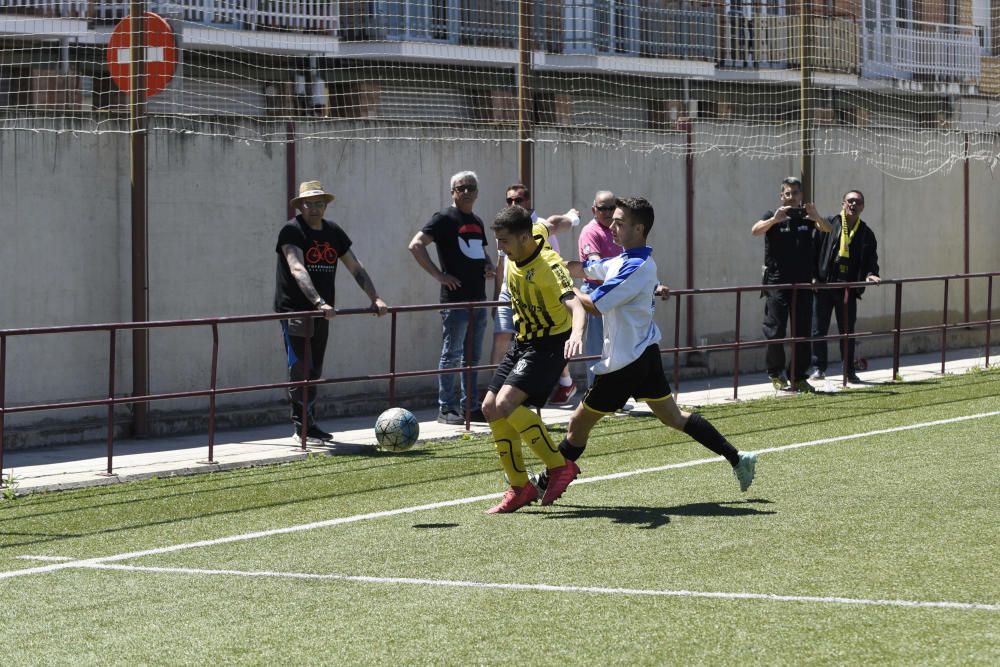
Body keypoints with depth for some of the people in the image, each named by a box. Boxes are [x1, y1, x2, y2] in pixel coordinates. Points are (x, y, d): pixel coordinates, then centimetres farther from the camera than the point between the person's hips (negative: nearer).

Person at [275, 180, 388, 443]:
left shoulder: (333, 232, 12)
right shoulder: (292, 231, -9)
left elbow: (356, 268, 15)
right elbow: (298, 270, -24)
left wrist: (375, 298, 4)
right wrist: (319, 302, -36)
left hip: (322, 313, 7)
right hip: (295, 310, -7)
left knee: (314, 372, 9)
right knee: (300, 369, -12)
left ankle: (308, 425, 13)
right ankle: (303, 423, -10)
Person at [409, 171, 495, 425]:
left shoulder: (477, 222, 17)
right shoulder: (444, 219, -6)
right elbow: (416, 245, -15)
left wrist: (488, 266, 10)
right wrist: (439, 275, -17)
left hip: (478, 299, 8)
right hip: (455, 299, -8)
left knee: (472, 356, 11)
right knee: (452, 355, -4)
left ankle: (470, 406, 17)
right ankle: (446, 409, 1)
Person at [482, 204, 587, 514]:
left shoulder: (548, 265, -25)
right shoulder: (514, 259, -1)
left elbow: (575, 306, -38)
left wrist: (576, 334, -59)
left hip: (550, 343, -9)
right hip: (522, 341, 9)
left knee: (506, 402, -25)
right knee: (491, 407, 2)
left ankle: (559, 466, -12)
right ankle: (519, 487, 11)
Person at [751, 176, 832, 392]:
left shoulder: (807, 216, 9)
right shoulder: (773, 217, 2)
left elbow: (827, 229, -6)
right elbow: (755, 230, -17)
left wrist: (817, 218, -28)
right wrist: (775, 219, -35)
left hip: (803, 283, 3)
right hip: (777, 283, -3)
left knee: (803, 332, 3)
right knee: (775, 331, -3)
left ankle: (798, 377, 10)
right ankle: (775, 373, 13)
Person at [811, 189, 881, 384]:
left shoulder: (866, 233, 10)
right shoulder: (829, 224, 2)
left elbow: (871, 259, 9)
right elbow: (815, 249, 0)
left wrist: (870, 274, -12)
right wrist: (814, 276, -8)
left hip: (849, 288, 2)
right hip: (823, 285, -2)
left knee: (848, 331, 6)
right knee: (819, 329, 2)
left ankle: (849, 371, 12)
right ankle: (819, 368, 12)